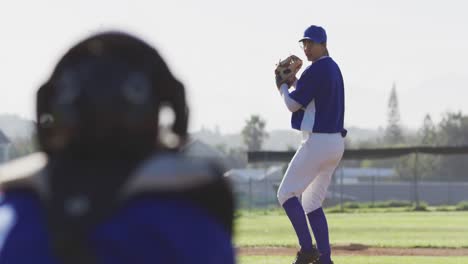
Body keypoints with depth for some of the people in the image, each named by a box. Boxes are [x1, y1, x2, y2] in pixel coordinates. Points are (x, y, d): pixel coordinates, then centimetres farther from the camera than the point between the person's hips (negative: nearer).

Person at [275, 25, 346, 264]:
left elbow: (293, 105, -10)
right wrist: (293, 80, 16)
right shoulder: (333, 69, 17)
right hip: (336, 143, 10)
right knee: (312, 203, 13)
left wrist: (282, 85, 7)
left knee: (286, 194, -4)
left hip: (317, 142, -10)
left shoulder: (316, 70, -14)